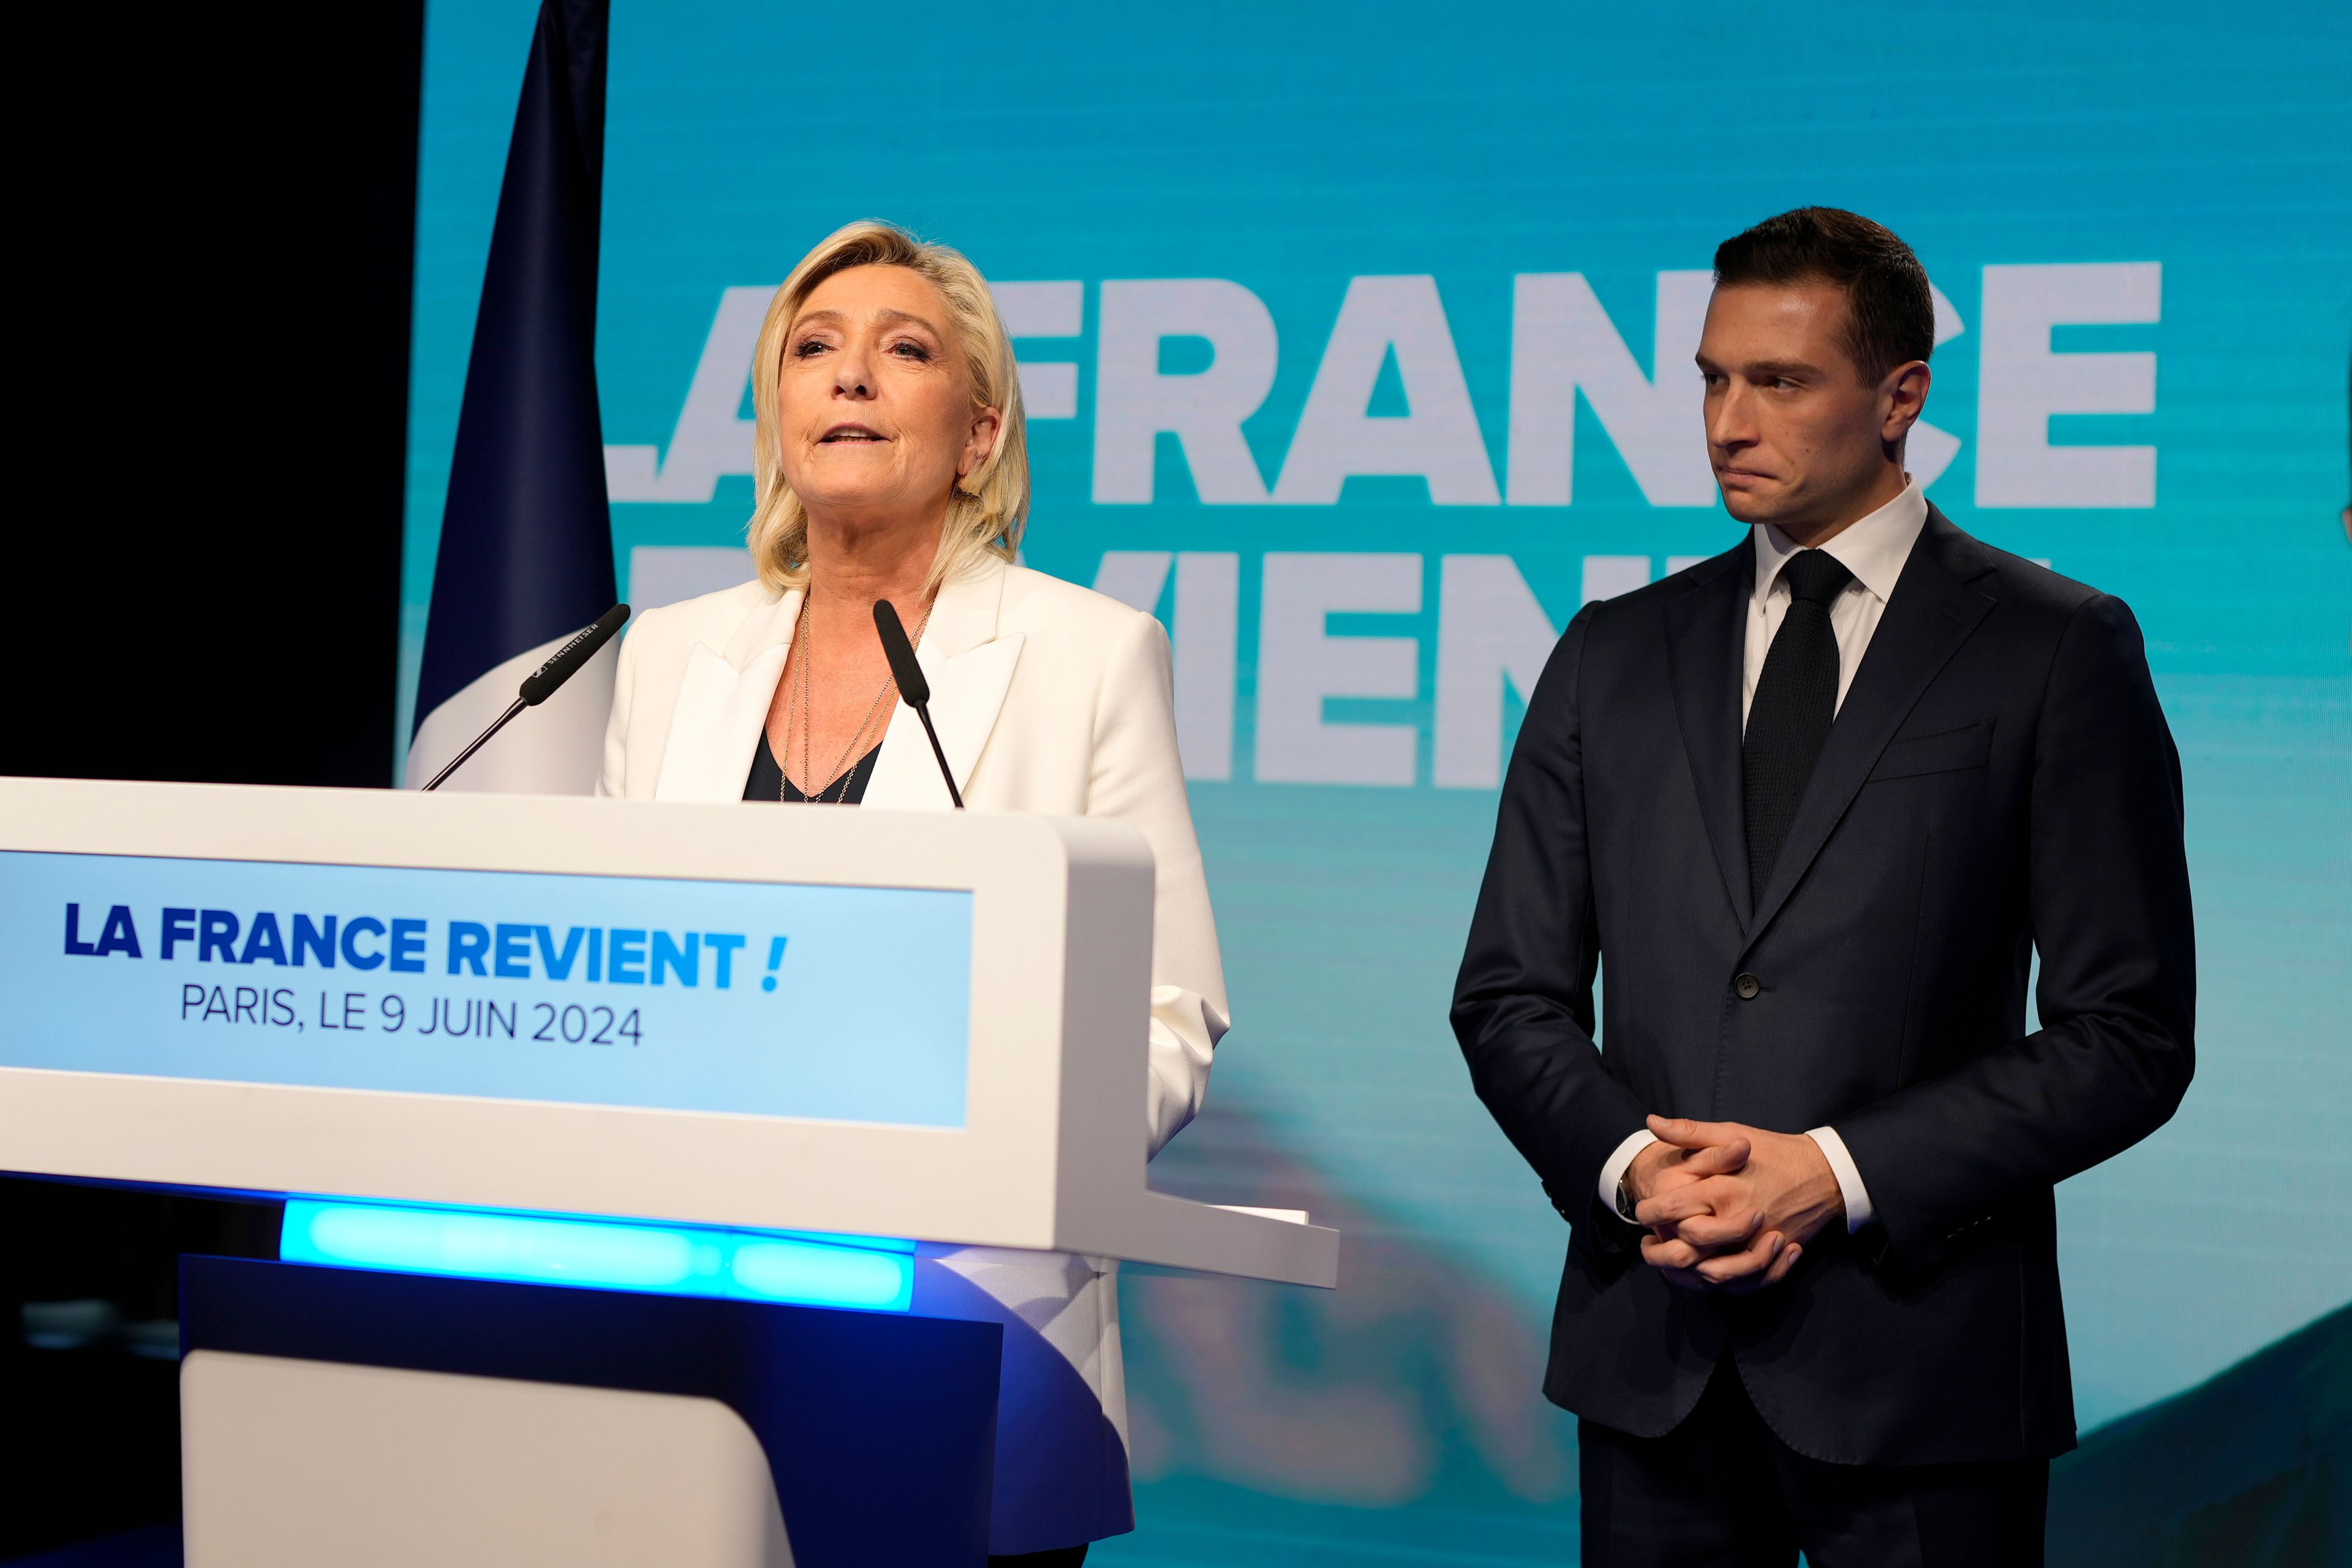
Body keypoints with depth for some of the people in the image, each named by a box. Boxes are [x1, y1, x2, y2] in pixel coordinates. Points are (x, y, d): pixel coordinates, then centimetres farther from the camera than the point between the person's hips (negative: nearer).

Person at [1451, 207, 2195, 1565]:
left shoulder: (2057, 651, 0)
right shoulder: (1615, 652, 11)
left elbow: (2131, 1035, -4)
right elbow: (1510, 995, 11)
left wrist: (1841, 1173, -13)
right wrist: (1626, 1163, -8)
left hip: (1917, 1352, -3)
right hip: (1651, 1351, 3)